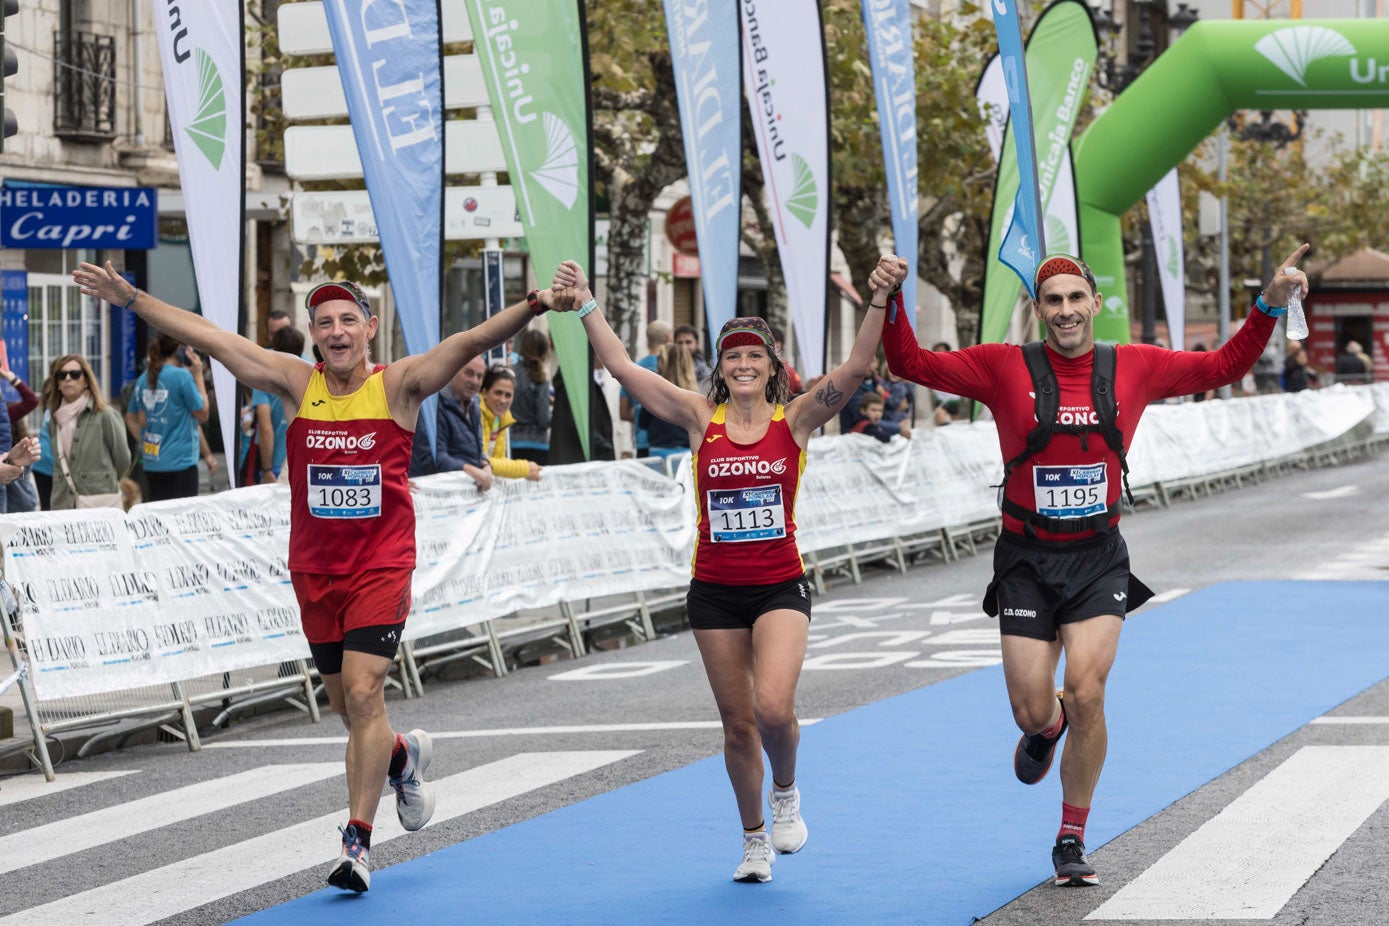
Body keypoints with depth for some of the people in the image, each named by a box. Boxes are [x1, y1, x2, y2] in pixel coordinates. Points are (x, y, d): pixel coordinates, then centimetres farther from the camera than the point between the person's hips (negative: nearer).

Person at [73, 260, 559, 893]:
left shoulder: (398, 385, -6)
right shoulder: (297, 384, 1)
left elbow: (473, 341, -18)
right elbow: (207, 338, 1)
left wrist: (533, 306, -33)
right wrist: (130, 299, 1)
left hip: (382, 568, -4)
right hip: (314, 571, 4)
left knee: (363, 693, -15)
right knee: (346, 704, 13)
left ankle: (357, 842, -11)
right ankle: (403, 757, 46)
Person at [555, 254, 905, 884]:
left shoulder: (795, 420, -3)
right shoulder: (701, 418, 0)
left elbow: (856, 366, -15)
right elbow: (622, 367, -4)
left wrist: (879, 302, -27)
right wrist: (586, 306, -10)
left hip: (780, 585, -2)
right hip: (715, 590, 2)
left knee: (773, 706, -22)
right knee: (737, 724, 8)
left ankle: (786, 792, 10)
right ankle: (754, 838, 27)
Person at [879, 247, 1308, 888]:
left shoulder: (1134, 367, 2)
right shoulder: (1005, 368, -4)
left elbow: (1224, 366, 11)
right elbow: (914, 365, -5)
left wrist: (1269, 306, 0)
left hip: (1098, 558, 1)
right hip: (1027, 558, 0)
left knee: (1086, 696, -14)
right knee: (1032, 712, -1)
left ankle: (1072, 841, 4)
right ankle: (1046, 727, 42)